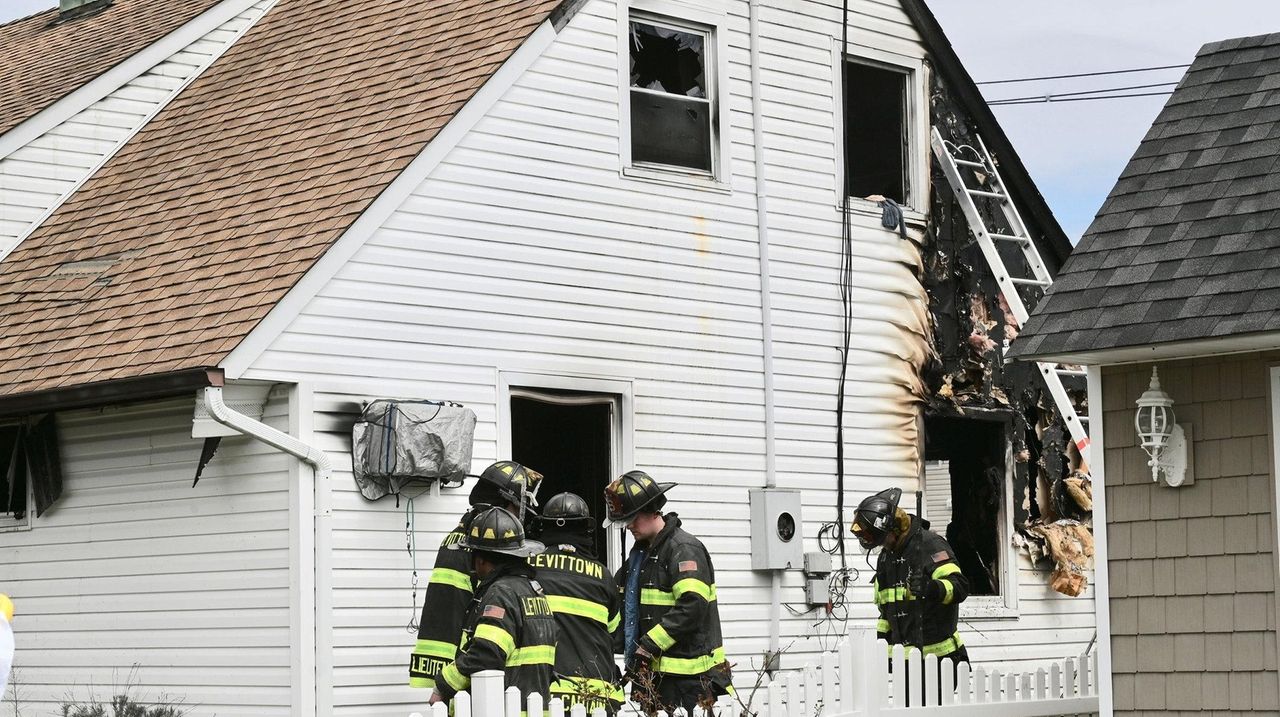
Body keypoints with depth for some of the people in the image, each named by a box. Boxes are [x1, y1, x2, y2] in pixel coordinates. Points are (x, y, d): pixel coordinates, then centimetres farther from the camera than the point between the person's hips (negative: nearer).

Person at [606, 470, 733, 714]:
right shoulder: (640, 552, 18)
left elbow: (692, 607, -22)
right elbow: (627, 607, 25)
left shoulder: (684, 549, -11)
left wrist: (650, 644, -21)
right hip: (653, 671, 9)